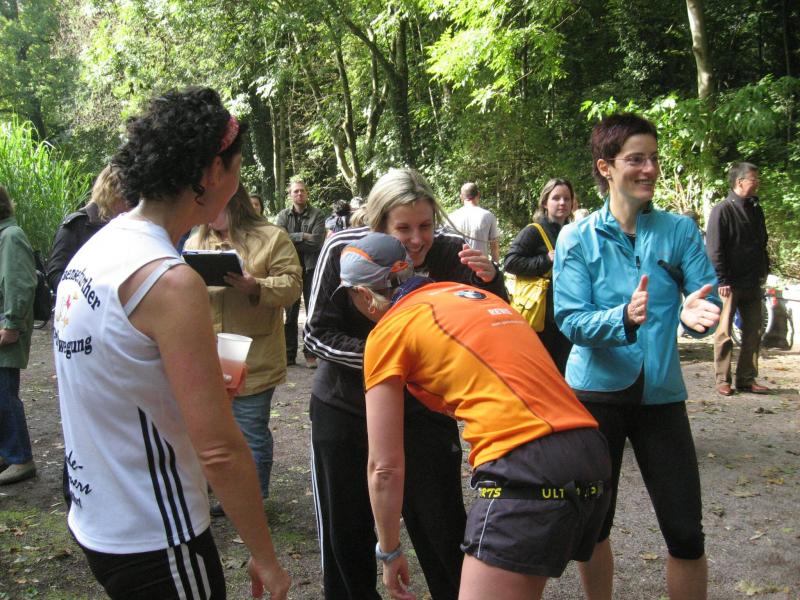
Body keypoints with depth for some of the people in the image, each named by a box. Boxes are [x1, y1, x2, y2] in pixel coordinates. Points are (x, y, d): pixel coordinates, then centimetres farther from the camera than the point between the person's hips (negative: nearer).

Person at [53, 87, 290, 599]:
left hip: (95, 518, 9)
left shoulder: (93, 251, 3)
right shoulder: (170, 281, -24)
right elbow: (219, 449, -25)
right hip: (153, 542, -8)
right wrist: (265, 557, -14)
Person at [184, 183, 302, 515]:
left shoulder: (272, 238, -3)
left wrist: (255, 286, -28)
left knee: (251, 434, 5)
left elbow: (291, 285, -10)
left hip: (252, 361, -5)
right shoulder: (195, 241, 12)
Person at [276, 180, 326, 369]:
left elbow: (317, 241, -13)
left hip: (311, 268, -2)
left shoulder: (317, 215, 0)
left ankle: (310, 353, 9)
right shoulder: (283, 215, 7)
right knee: (290, 312, 5)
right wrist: (303, 236, -13)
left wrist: (292, 240, -11)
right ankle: (289, 354, 12)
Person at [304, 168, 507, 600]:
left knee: (441, 527, 3)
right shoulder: (342, 252, -17)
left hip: (422, 407, 0)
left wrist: (490, 280, -25)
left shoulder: (450, 253, -15)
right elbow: (317, 334, -11)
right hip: (344, 407, 0)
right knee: (345, 531, 12)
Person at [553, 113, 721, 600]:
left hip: (661, 394, 1)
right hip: (596, 392, 0)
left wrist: (697, 314, -29)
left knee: (686, 532, 1)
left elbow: (707, 302, -6)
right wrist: (624, 318, -30)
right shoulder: (577, 238, -3)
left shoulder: (680, 230, 1)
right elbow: (570, 320, -12)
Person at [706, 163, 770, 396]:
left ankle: (747, 379, 16)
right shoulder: (722, 210, -8)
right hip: (731, 284, -7)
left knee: (753, 333, 8)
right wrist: (722, 281, -16)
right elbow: (714, 249, -12)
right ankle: (722, 380, 7)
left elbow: (762, 244, 21)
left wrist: (763, 272, 12)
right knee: (724, 333, -1)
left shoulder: (756, 210, 14)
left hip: (753, 284, 7)